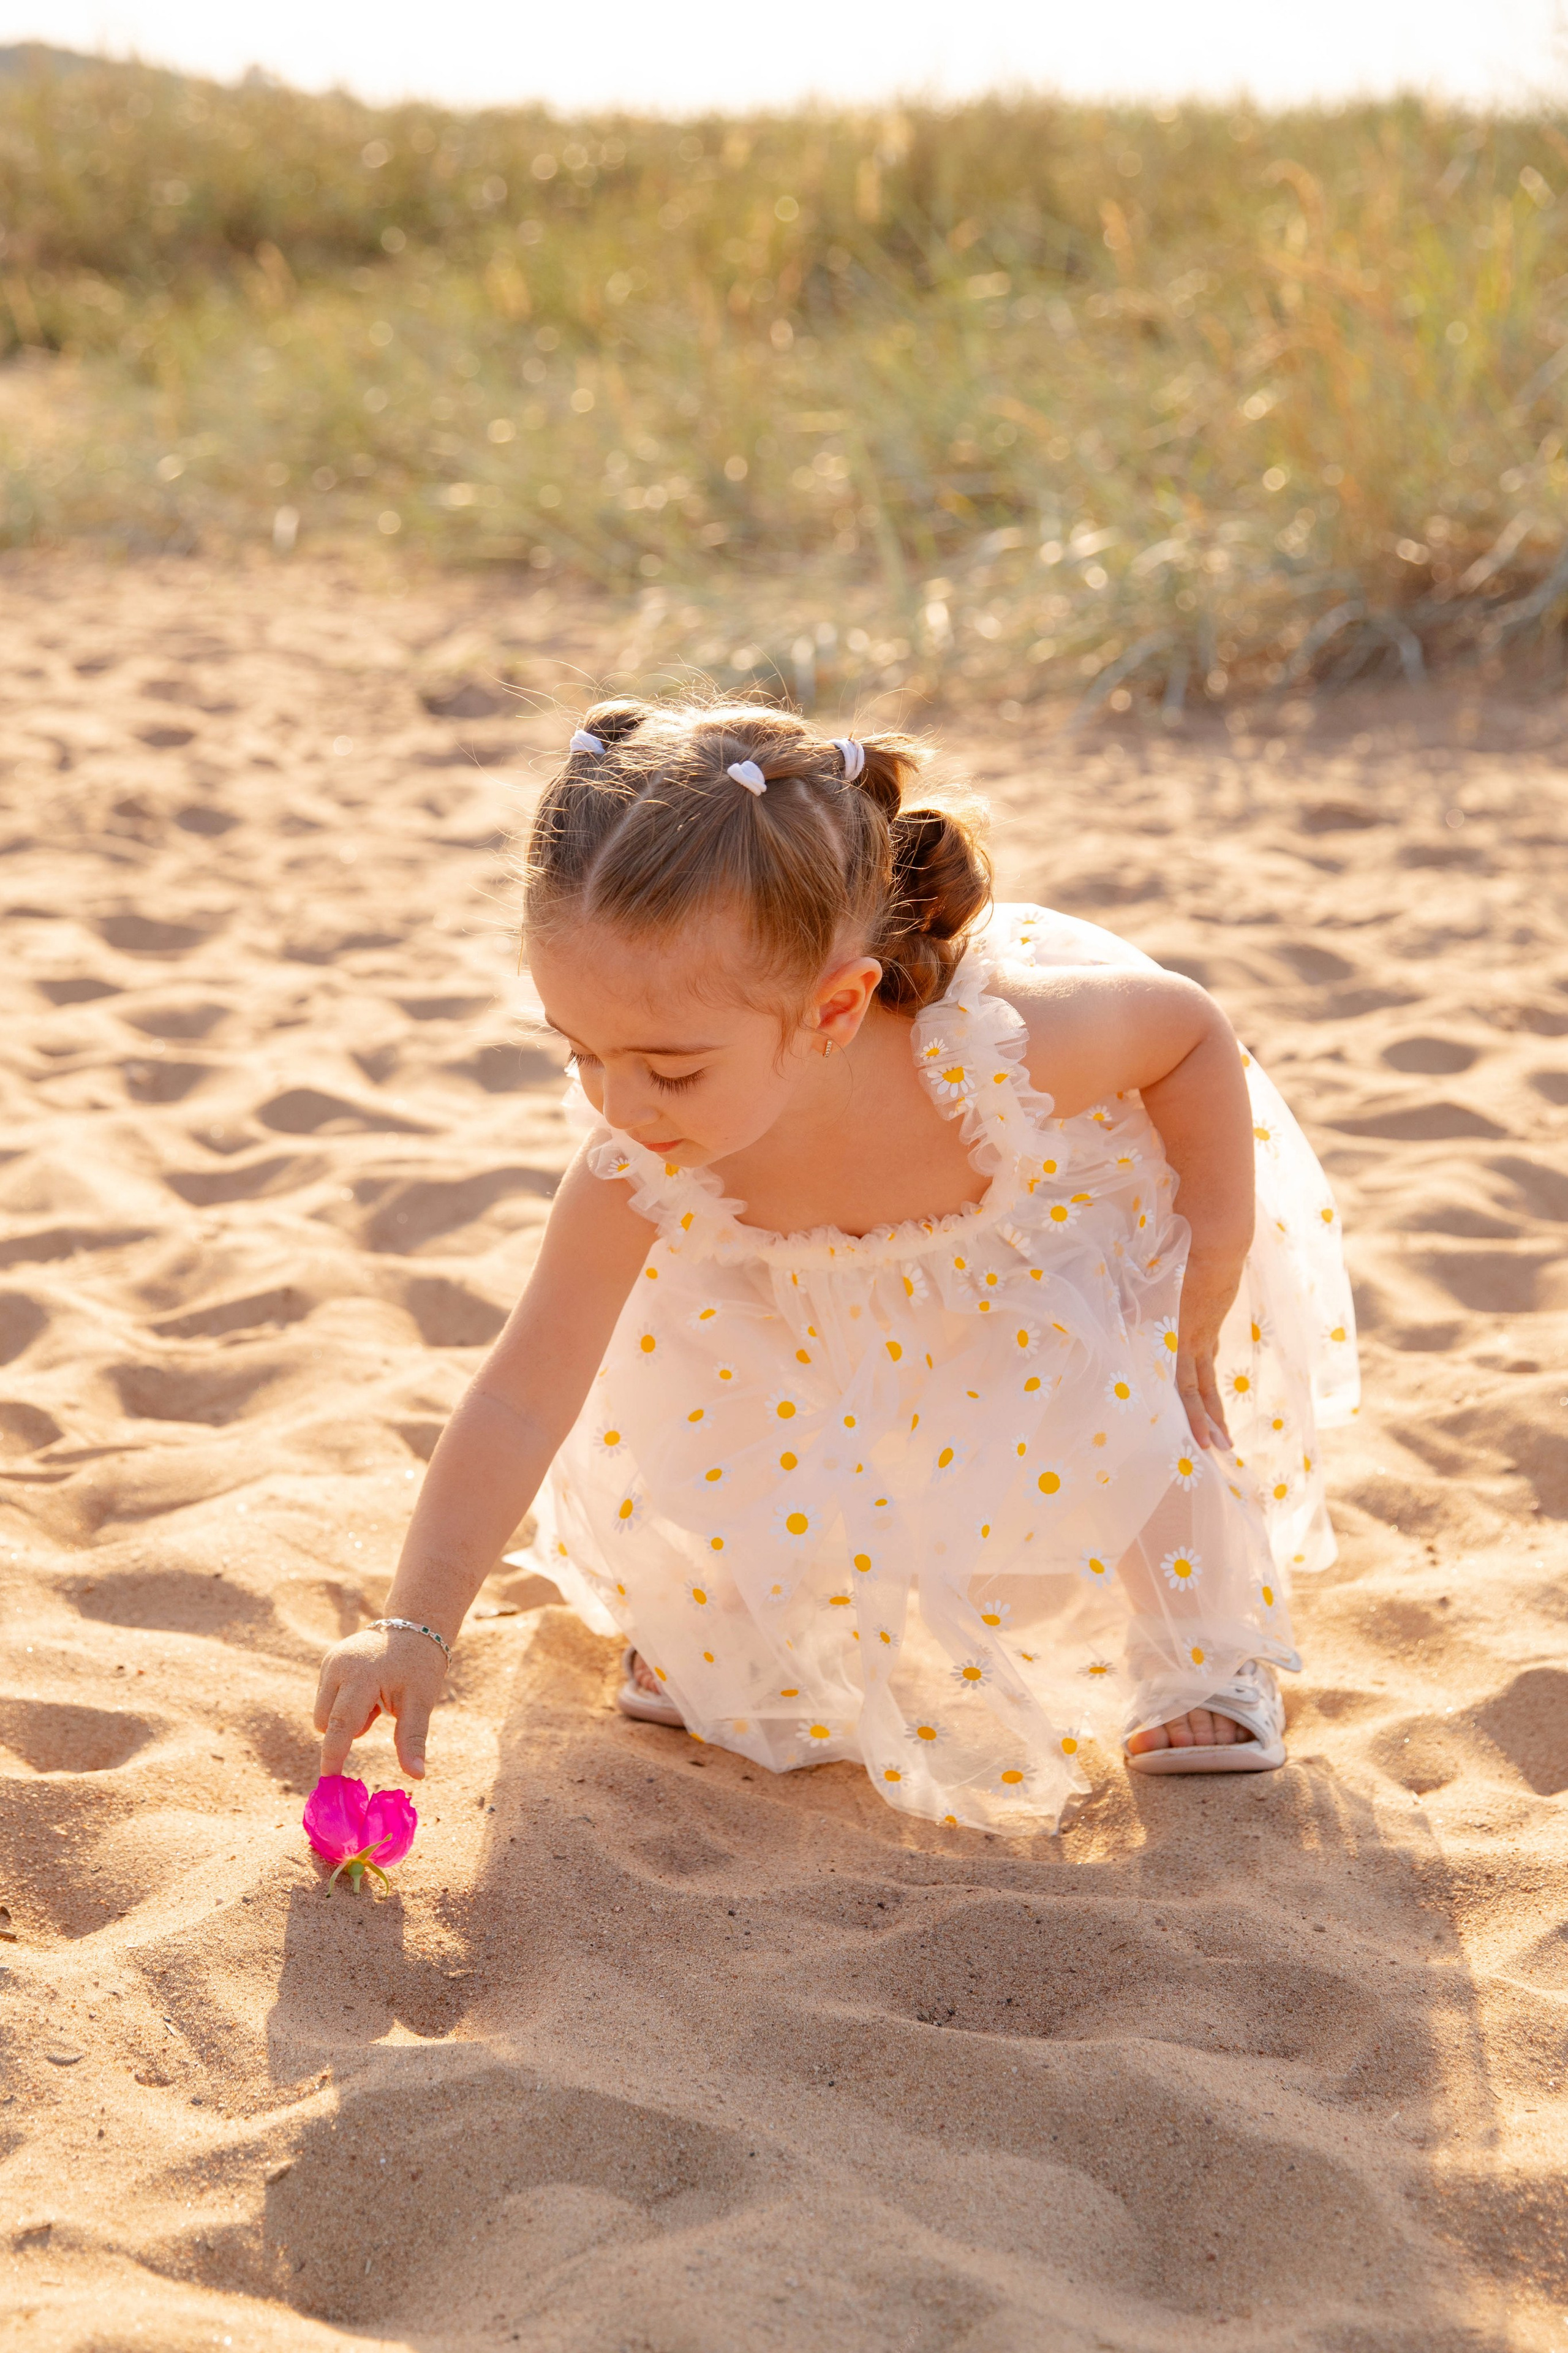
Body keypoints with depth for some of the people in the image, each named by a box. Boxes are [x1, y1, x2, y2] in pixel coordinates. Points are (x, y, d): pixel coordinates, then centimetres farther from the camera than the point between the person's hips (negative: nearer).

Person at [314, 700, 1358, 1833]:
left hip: (1086, 1194, -2)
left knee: (1121, 1420, -23)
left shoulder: (996, 1049, -46)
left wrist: (1204, 1306, -20)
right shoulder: (638, 1170, -36)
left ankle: (1206, 1650, 9)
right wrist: (415, 1626, -34)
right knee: (685, 1424, -10)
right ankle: (731, 1621, 25)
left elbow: (1194, 1030, -24)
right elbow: (525, 1398, -28)